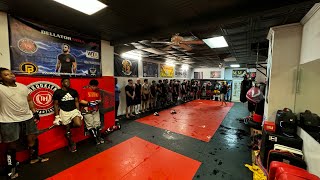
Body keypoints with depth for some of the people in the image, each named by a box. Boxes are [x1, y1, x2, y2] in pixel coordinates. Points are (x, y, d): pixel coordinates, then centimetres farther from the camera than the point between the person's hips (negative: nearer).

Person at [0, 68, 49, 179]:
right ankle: (11, 168, 28)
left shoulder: (23, 86, 7)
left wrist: (35, 112, 11)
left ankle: (34, 158, 36)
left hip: (28, 118, 5)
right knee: (11, 145, 7)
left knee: (33, 138, 15)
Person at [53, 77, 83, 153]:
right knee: (68, 131, 6)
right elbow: (56, 104, -1)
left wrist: (79, 112, 4)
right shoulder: (57, 92, -4)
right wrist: (57, 116, -3)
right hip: (64, 112, -2)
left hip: (74, 110, 2)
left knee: (79, 124, -19)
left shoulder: (74, 91, 4)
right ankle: (71, 144, 28)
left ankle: (69, 126, 16)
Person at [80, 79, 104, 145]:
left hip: (96, 110, 5)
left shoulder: (97, 91, 6)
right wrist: (89, 103, -21)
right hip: (87, 111, -4)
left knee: (97, 124, 10)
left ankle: (99, 137, 23)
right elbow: (81, 101, -10)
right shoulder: (85, 90, -8)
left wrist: (98, 101, -8)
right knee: (90, 125, 0)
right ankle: (96, 138, 13)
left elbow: (99, 99, 14)